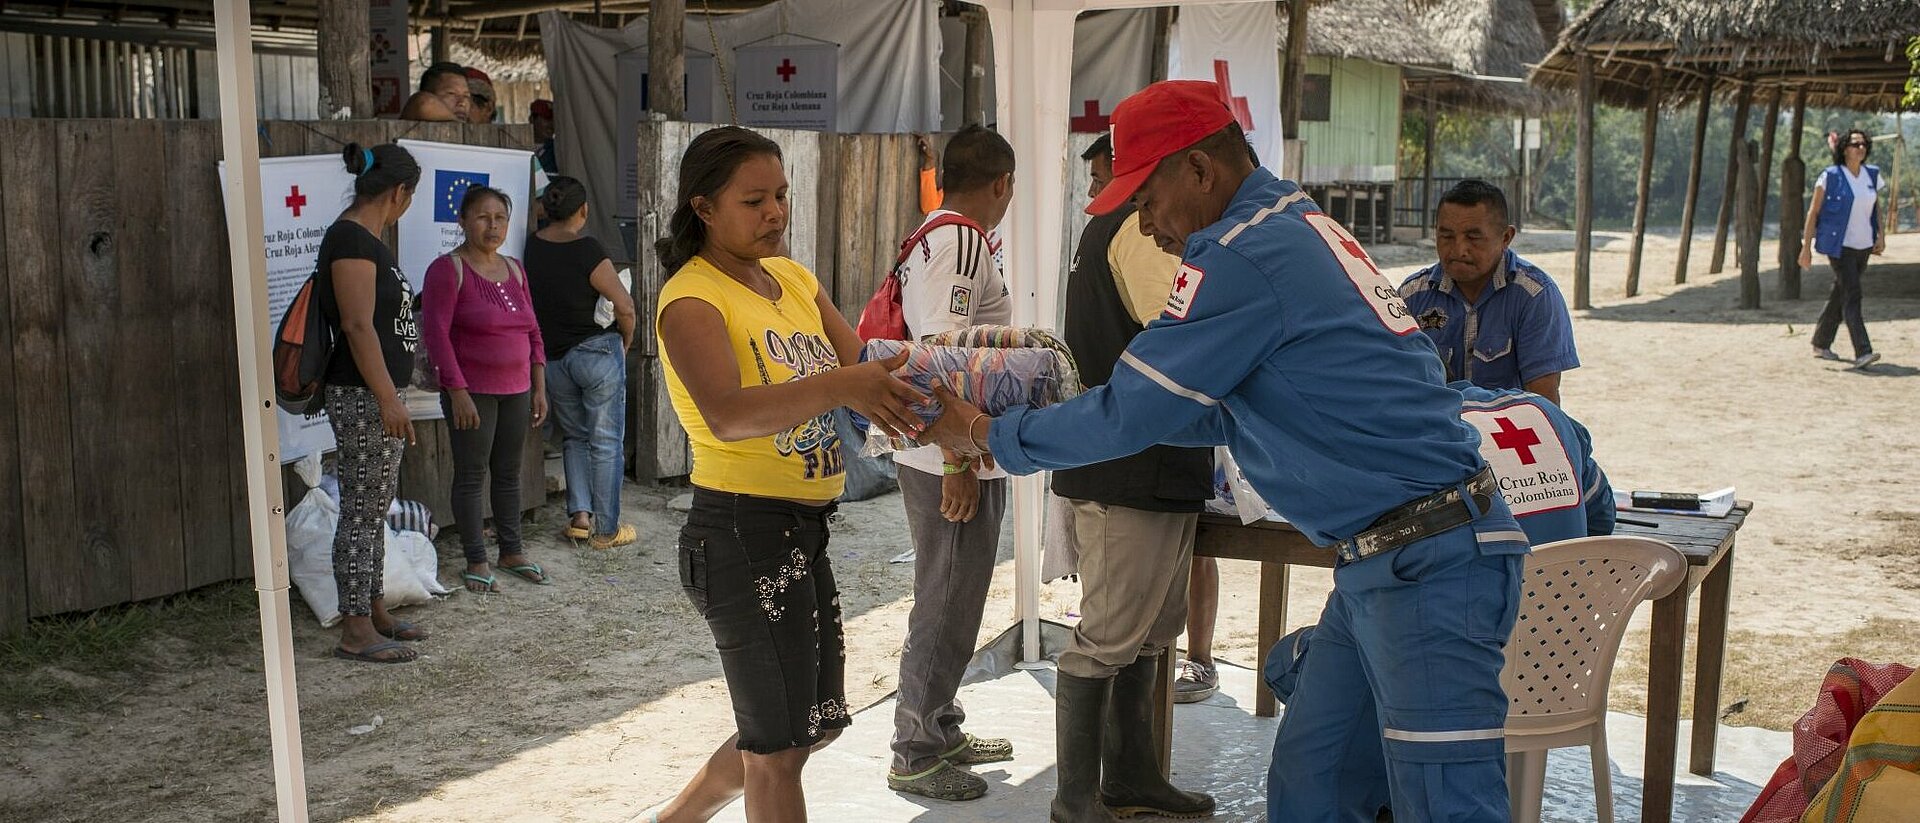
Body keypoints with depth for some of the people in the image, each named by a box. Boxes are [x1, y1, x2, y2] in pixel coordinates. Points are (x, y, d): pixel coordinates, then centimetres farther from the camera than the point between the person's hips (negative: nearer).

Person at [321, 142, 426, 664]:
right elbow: (358, 325, -21)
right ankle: (355, 632, 1)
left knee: (375, 509, 16)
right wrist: (388, 397, -22)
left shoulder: (366, 239, 15)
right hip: (362, 398, -10)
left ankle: (374, 611, 26)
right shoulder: (351, 239, -15)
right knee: (361, 512, -5)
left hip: (378, 395, 10)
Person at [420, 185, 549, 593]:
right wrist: (458, 392, -19)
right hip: (472, 393, -6)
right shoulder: (448, 269, -9)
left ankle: (512, 552, 23)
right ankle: (476, 562, 9)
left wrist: (539, 387, 10)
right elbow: (436, 333, -14)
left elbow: (532, 332, 15)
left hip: (516, 391, 6)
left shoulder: (514, 269, 11)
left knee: (509, 473, 13)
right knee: (471, 476, 1)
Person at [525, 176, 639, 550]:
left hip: (553, 358, 5)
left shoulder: (532, 247, -1)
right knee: (606, 442, 3)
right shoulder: (587, 250, -16)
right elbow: (625, 308, -14)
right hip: (596, 352, -5)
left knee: (575, 436, 21)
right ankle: (606, 529, 7)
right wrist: (624, 343, 2)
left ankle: (579, 514, 13)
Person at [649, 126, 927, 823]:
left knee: (813, 725, 20)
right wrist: (839, 385, -43)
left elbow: (865, 371, 1)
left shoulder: (794, 279, 10)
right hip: (743, 530, -9)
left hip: (803, 531, 9)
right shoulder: (692, 299, -14)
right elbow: (728, 417, -32)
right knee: (778, 746, 3)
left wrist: (908, 397, -18)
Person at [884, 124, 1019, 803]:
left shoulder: (932, 237, 14)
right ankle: (916, 756, 11)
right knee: (948, 610, 0)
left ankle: (942, 732, 32)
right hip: (954, 463, -10)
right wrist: (959, 462, -25)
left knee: (950, 601, 20)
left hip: (940, 456, 10)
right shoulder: (962, 242, -17)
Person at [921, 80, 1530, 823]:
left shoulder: (1243, 255, -17)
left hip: (1428, 564, -10)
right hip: (1383, 559, 10)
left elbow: (1126, 416, -12)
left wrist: (985, 435, 1)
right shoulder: (1299, 227, 15)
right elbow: (1226, 413, 21)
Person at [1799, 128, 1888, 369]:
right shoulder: (1830, 176, -9)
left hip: (1863, 245, 6)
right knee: (1852, 295, -15)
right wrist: (1806, 247, -9)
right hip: (1839, 246, -6)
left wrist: (1881, 236, 7)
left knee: (1840, 295, 13)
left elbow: (1876, 207, 19)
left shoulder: (1872, 174, 7)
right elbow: (1813, 212, -6)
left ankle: (1821, 345, 25)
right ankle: (1862, 352, -20)